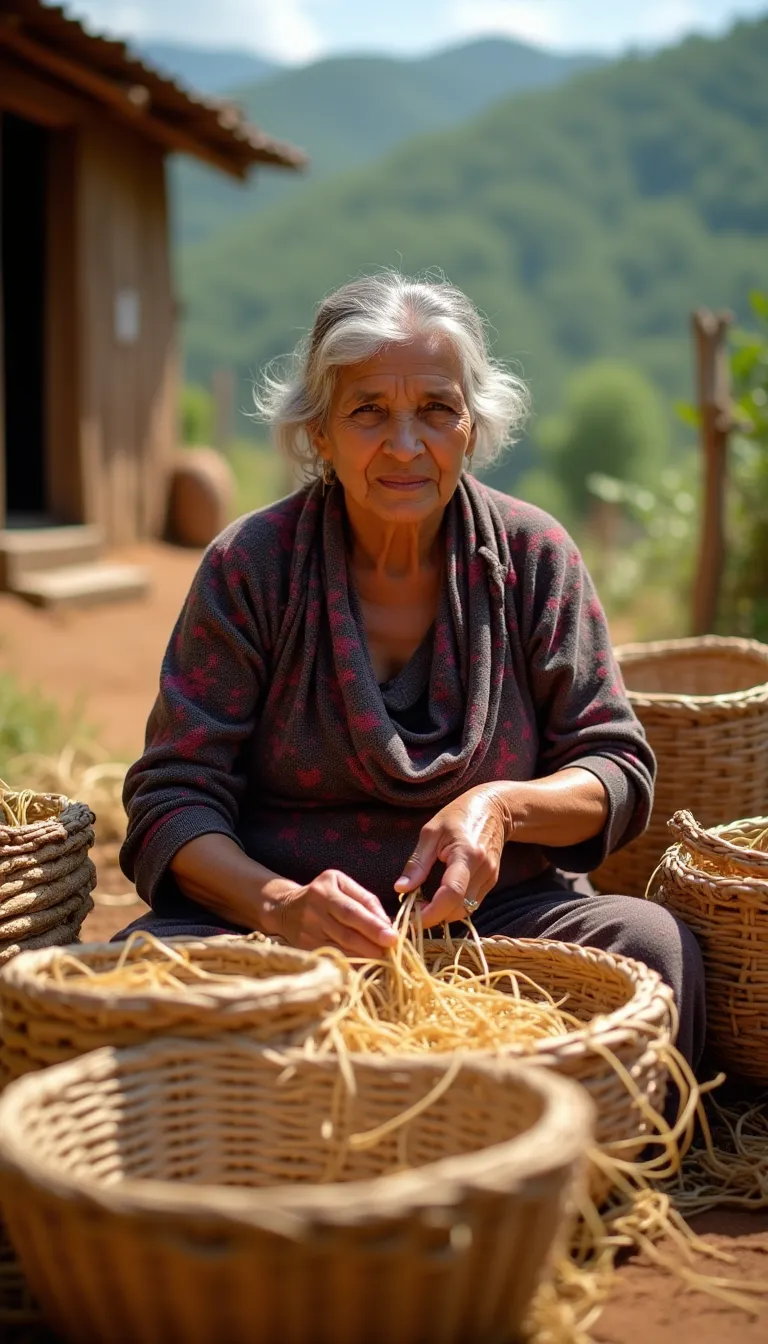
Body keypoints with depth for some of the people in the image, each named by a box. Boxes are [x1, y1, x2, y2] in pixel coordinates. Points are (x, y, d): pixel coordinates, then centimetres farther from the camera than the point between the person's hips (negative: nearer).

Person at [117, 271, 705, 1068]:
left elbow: (618, 771, 4)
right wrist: (280, 904, -27)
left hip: (495, 913, 1)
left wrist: (502, 807, -19)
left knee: (653, 944, -28)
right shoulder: (249, 567, -4)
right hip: (279, 928, -1)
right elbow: (173, 799, -7)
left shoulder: (533, 555, 2)